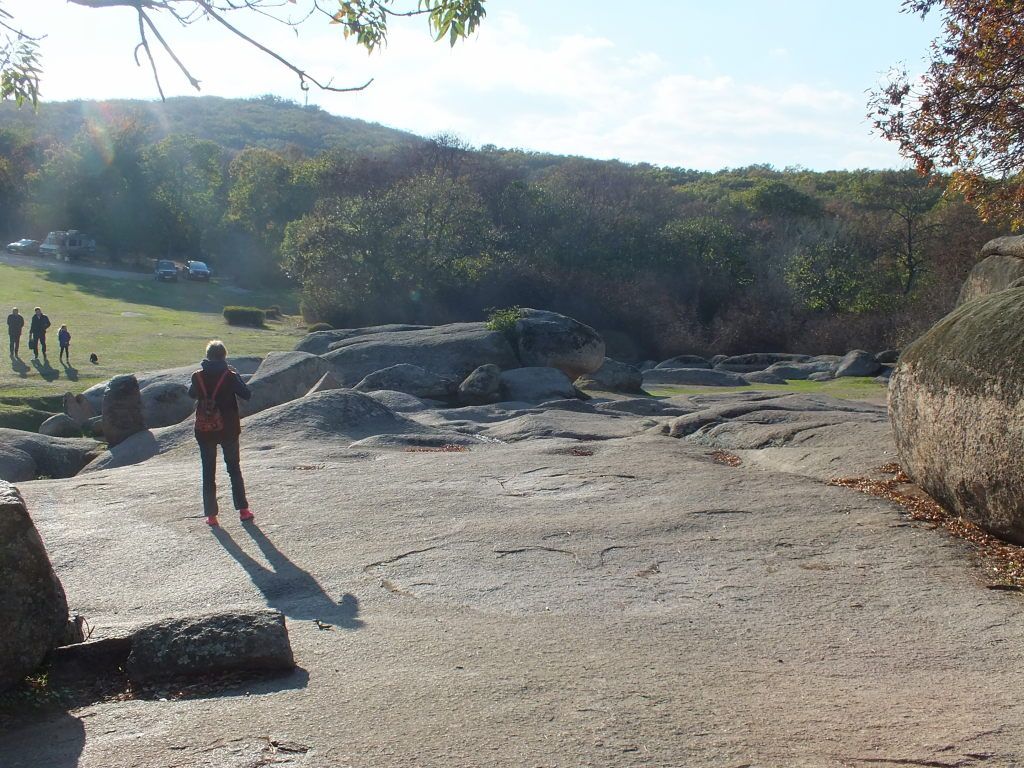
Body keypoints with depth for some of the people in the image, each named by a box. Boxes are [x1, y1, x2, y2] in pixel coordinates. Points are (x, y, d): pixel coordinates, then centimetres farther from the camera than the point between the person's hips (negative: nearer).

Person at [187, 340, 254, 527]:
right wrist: (237, 375, 4)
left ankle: (211, 514, 8)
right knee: (234, 469, 14)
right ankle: (243, 509, 13)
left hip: (204, 430, 1)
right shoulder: (229, 376, -12)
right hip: (228, 429, -1)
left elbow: (191, 394, 13)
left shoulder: (198, 376, -5)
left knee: (208, 472, 9)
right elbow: (247, 395, -5)